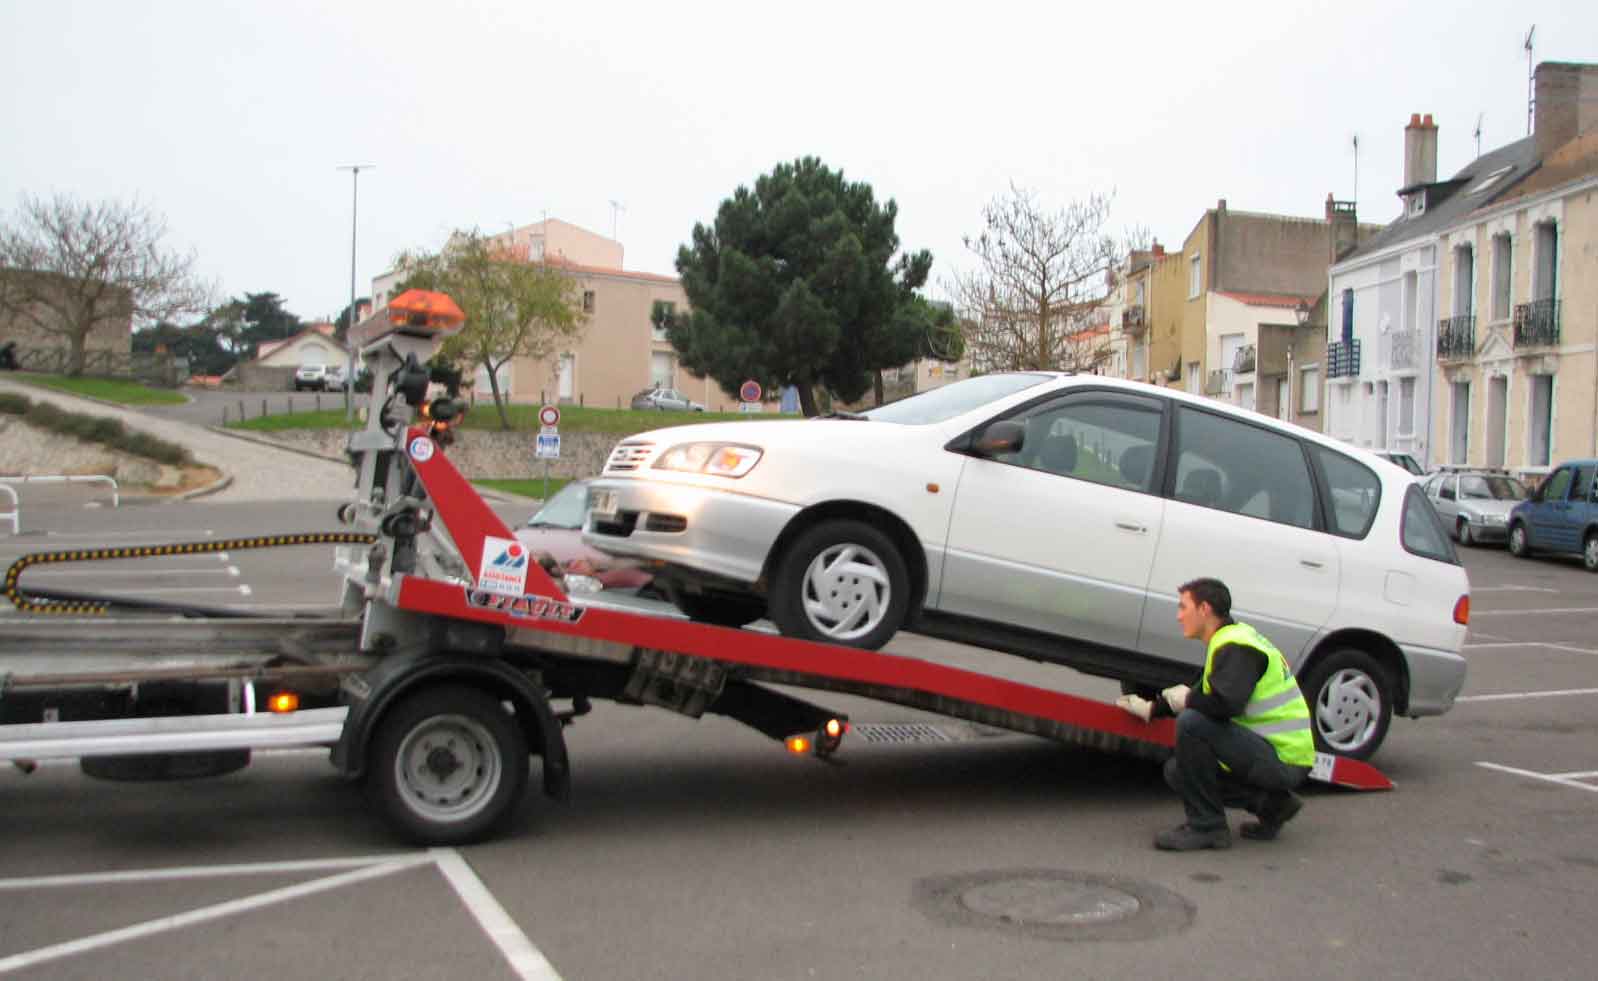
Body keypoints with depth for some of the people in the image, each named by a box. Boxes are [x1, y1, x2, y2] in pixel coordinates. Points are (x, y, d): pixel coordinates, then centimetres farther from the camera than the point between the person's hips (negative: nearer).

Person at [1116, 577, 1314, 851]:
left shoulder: (1236, 648, -18)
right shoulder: (1231, 640, 14)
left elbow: (1226, 704, -32)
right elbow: (1207, 696, 24)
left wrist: (1185, 700, -12)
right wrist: (1152, 708, 25)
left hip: (1283, 760, -10)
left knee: (1192, 723, -26)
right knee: (1177, 771, 13)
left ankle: (1207, 826, -16)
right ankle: (1270, 803, 11)